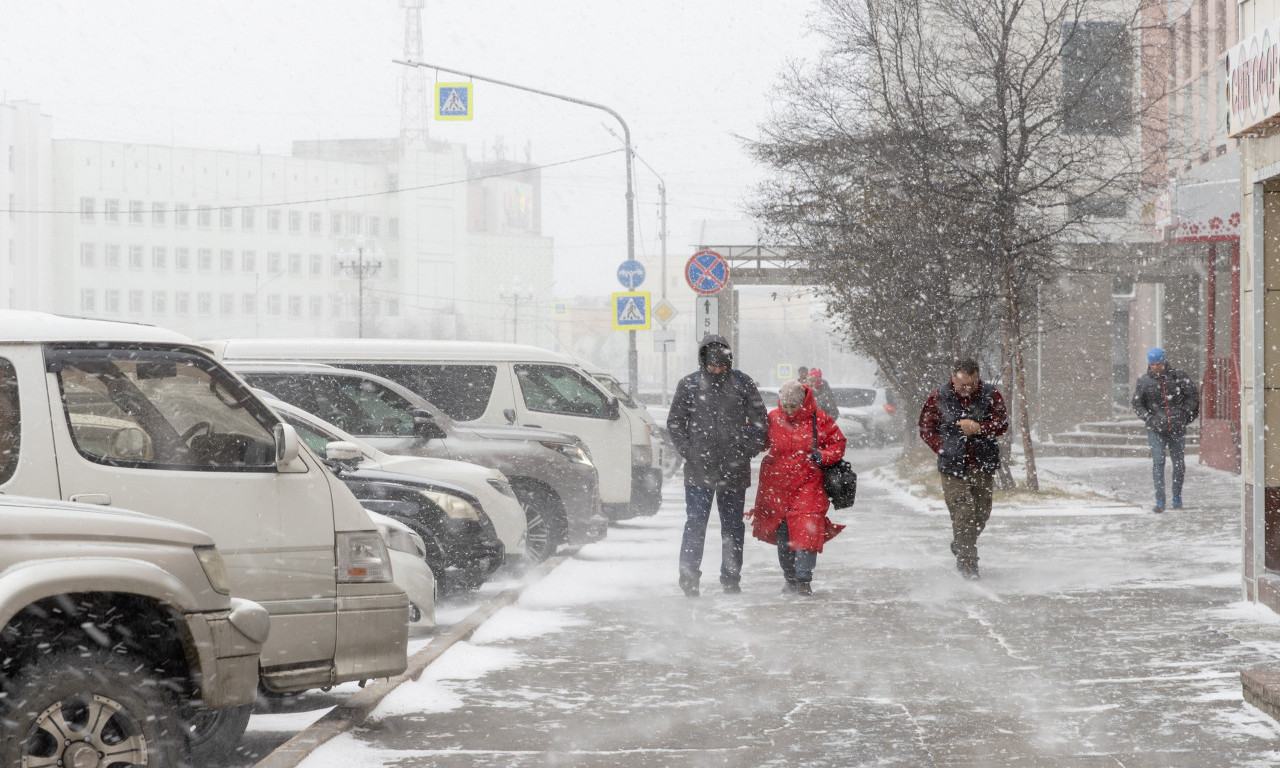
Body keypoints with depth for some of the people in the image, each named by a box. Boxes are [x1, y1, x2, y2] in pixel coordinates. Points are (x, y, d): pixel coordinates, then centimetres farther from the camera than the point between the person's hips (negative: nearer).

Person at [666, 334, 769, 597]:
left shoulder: (742, 383, 3)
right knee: (696, 524, -4)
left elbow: (760, 420, 7)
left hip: (734, 470, 2)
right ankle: (688, 576, 4)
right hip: (699, 470, -2)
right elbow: (674, 423, 6)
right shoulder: (689, 385, 1)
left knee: (733, 526, 8)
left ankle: (731, 578, 17)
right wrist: (690, 453, -4)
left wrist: (746, 451, -1)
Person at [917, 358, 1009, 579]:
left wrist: (978, 428, -20)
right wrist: (944, 449, -7)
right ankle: (966, 561, -8)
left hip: (983, 465, 3)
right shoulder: (937, 399, -3)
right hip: (953, 467, -3)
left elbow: (1002, 424, -4)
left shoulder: (991, 396, -1)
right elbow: (926, 429, 4)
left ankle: (960, 546, 35)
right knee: (963, 513, -13)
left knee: (982, 512, 10)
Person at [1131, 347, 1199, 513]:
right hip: (1156, 429, -1)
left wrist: (1184, 414, -3)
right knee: (1158, 462, -9)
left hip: (1177, 428, 1)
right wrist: (1150, 419, -7)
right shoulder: (1143, 381, 2)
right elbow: (1137, 405, 6)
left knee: (1178, 462, 8)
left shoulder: (1177, 376, 2)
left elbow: (1193, 395, 6)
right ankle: (1160, 500, -7)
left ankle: (1177, 497, 23)